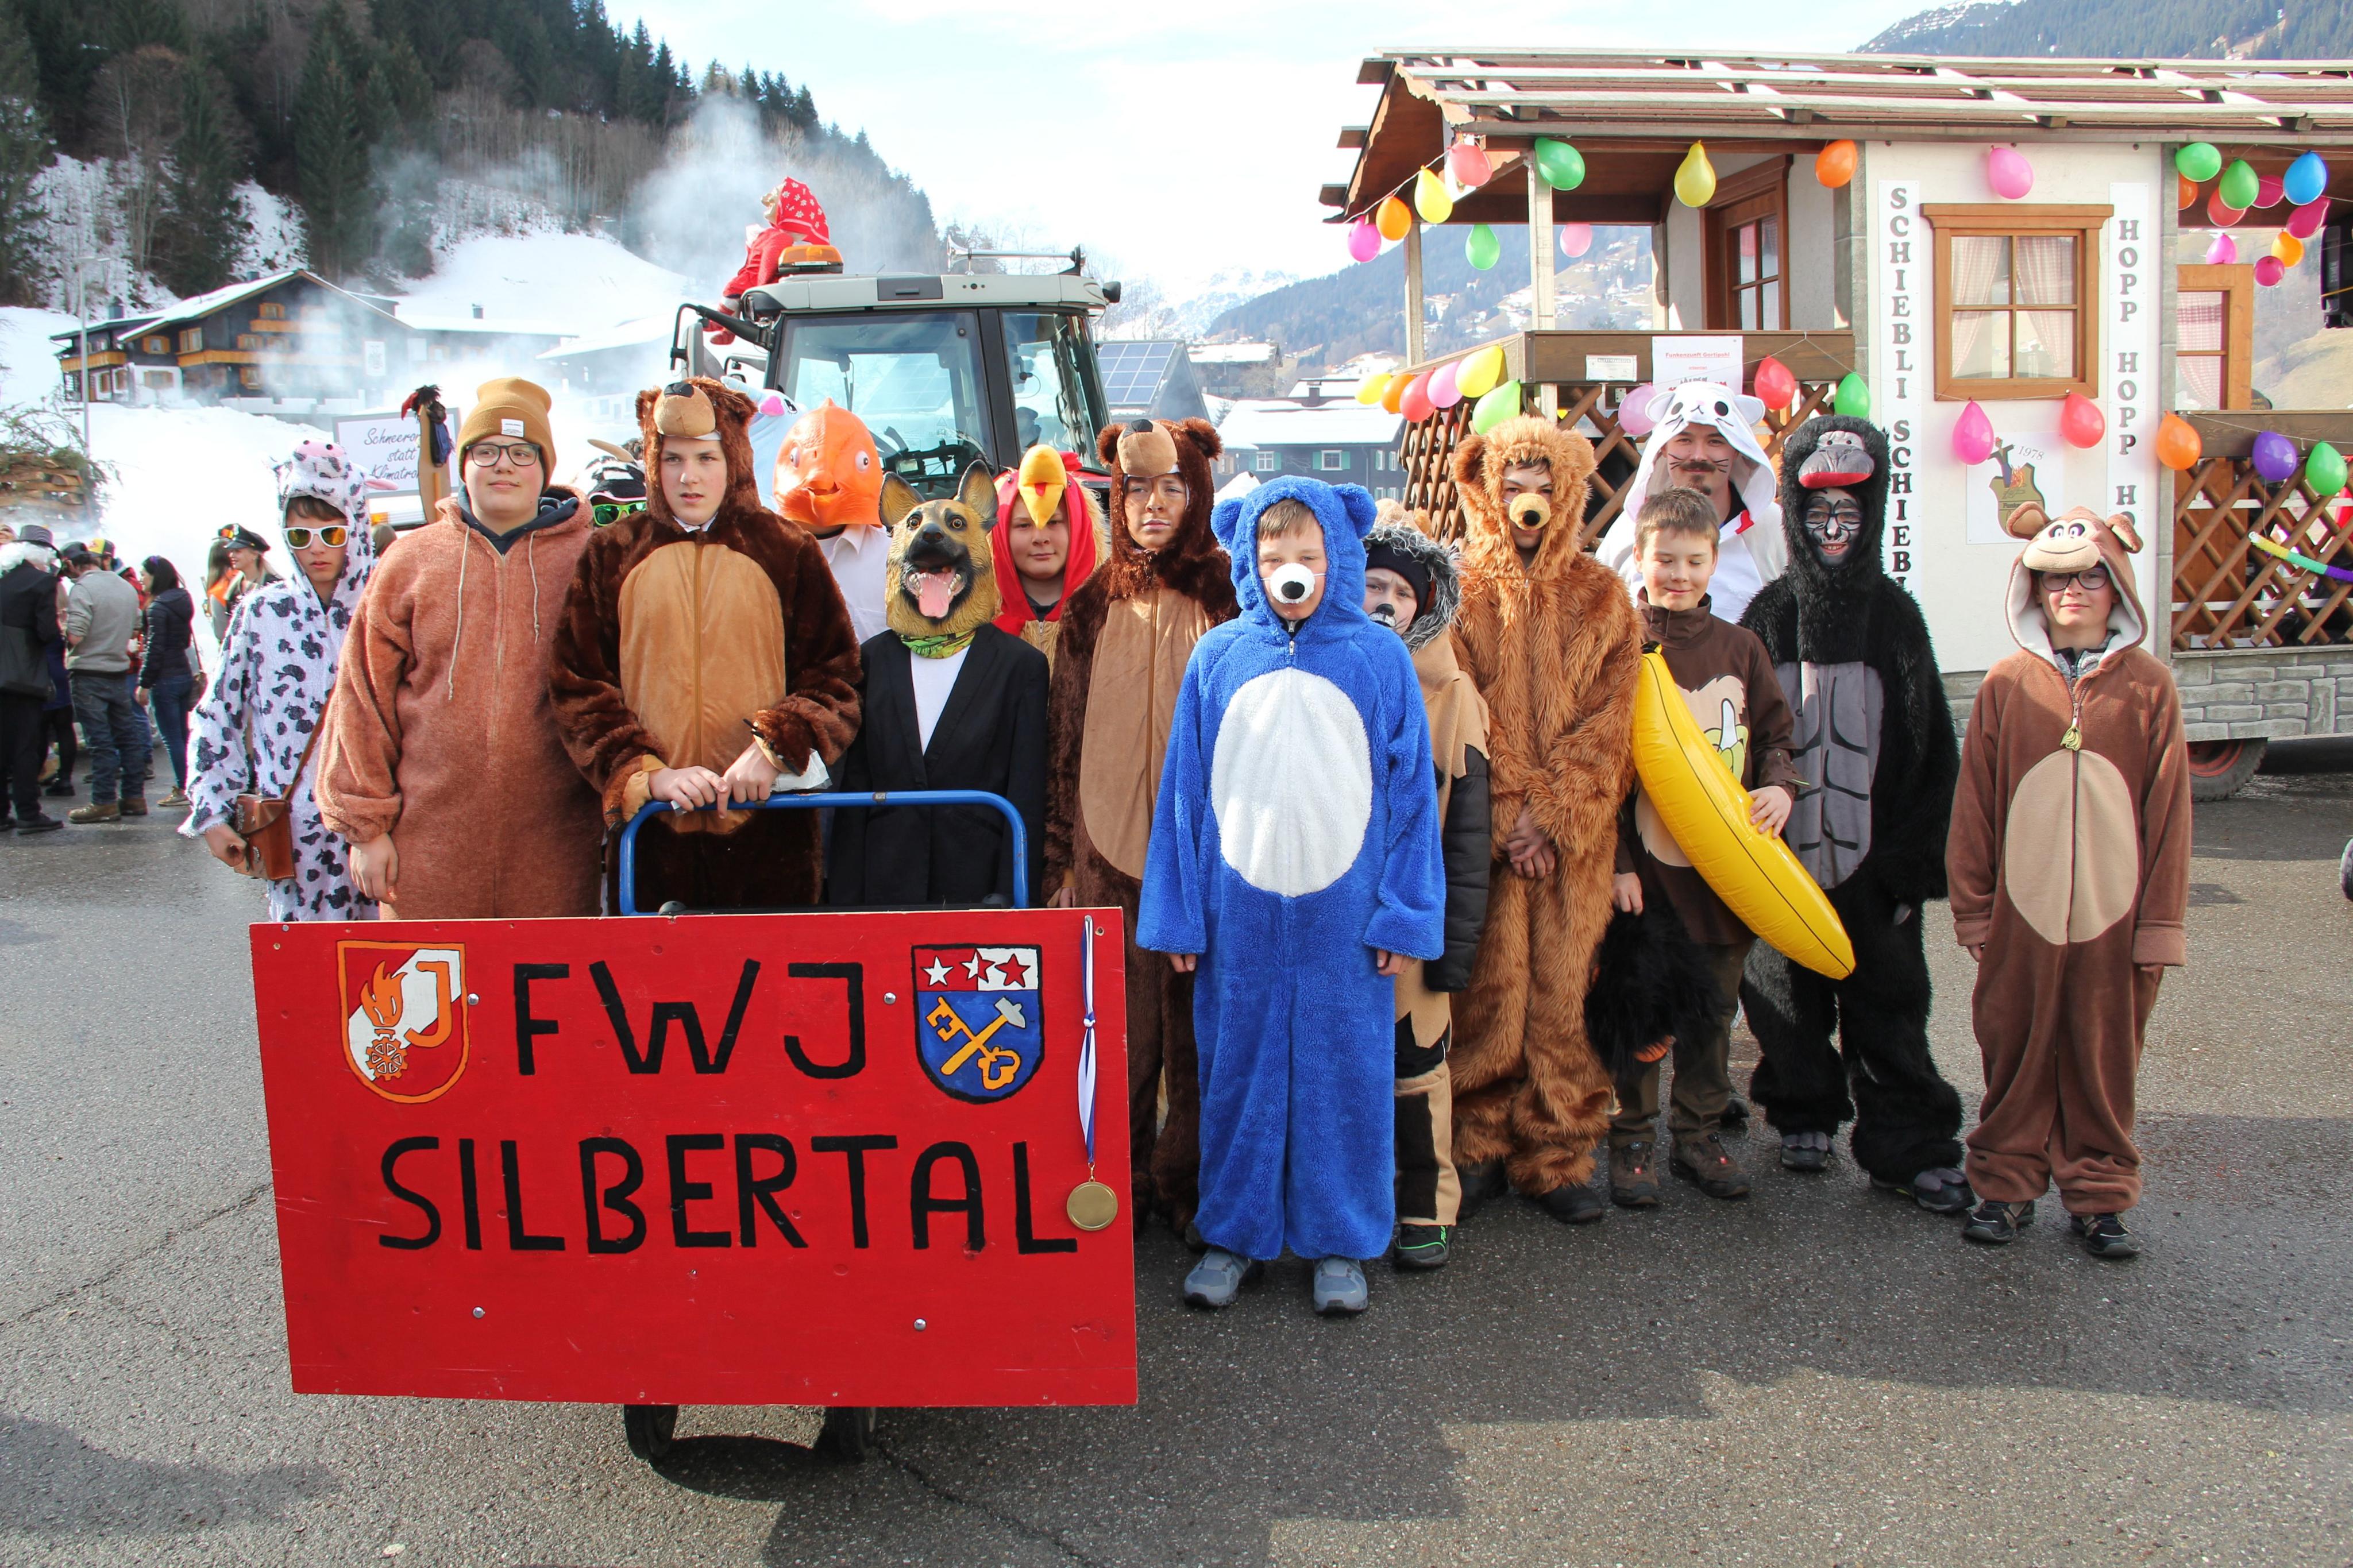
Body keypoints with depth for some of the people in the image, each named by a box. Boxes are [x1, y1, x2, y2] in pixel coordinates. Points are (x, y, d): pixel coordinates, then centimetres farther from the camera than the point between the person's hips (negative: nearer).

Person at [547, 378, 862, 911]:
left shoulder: (787, 552, 6)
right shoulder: (613, 553, 8)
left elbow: (834, 677, 4)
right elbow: (576, 686, 4)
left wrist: (774, 748, -13)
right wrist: (647, 773, -10)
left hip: (767, 828, 0)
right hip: (651, 832, 1)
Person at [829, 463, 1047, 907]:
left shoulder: (1021, 665, 2)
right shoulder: (872, 659, 9)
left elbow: (1026, 798, -1)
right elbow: (854, 786, 8)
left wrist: (1009, 898, -8)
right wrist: (847, 902, 2)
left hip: (978, 887, -2)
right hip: (885, 888, 2)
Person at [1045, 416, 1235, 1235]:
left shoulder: (1229, 596, 3)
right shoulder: (1093, 606, 11)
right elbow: (1064, 737, 13)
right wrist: (1060, 858, 11)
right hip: (1111, 851, 2)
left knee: (1198, 1029, 4)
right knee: (1119, 1034, 3)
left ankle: (1189, 1182, 20)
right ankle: (1120, 1184, 19)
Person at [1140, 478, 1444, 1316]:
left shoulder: (1380, 657, -1)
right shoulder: (1218, 656, 1)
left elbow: (1411, 790, 1)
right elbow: (1185, 787, 5)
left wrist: (1404, 914, -3)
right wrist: (1178, 914, 2)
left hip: (1345, 911, -1)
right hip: (1238, 908, 1)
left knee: (1344, 1069, 8)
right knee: (1237, 1068, 11)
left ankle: (1339, 1239, 25)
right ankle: (1234, 1231, 27)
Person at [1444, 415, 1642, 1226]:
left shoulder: (1601, 597, 9)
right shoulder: (1460, 590, 4)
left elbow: (1606, 722, 2)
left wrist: (1551, 816, -9)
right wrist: (1507, 821, -11)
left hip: (1573, 838, 1)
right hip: (1484, 833, -1)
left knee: (1561, 999, 3)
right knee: (1485, 996, 0)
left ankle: (1556, 1158, 14)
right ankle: (1479, 1152, 13)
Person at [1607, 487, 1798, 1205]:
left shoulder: (1740, 647, 9)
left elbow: (1774, 734, 16)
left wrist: (1779, 785, -7)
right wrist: (1617, 862, -12)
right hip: (1648, 863, -4)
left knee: (1713, 1010, 12)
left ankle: (1698, 1137, 26)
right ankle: (1631, 1141, 17)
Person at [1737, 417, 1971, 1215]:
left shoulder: (1894, 613, 2)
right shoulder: (1768, 614, 2)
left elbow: (1933, 751, 3)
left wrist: (1916, 858, -3)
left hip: (1873, 858, 0)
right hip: (1785, 854, 1)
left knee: (1888, 1002, 4)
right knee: (1788, 999, 11)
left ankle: (1911, 1148, 13)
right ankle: (1804, 1114, 30)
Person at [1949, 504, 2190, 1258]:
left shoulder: (2149, 687, 0)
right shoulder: (2006, 684, 0)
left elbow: (2168, 811, 1)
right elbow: (1974, 804, 3)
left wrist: (2160, 922, 0)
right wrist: (1973, 908, 1)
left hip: (2113, 911, 0)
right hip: (2021, 911, 0)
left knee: (2106, 1058, 9)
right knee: (2015, 1054, 9)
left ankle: (2099, 1194, 23)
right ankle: (2006, 1185, 23)